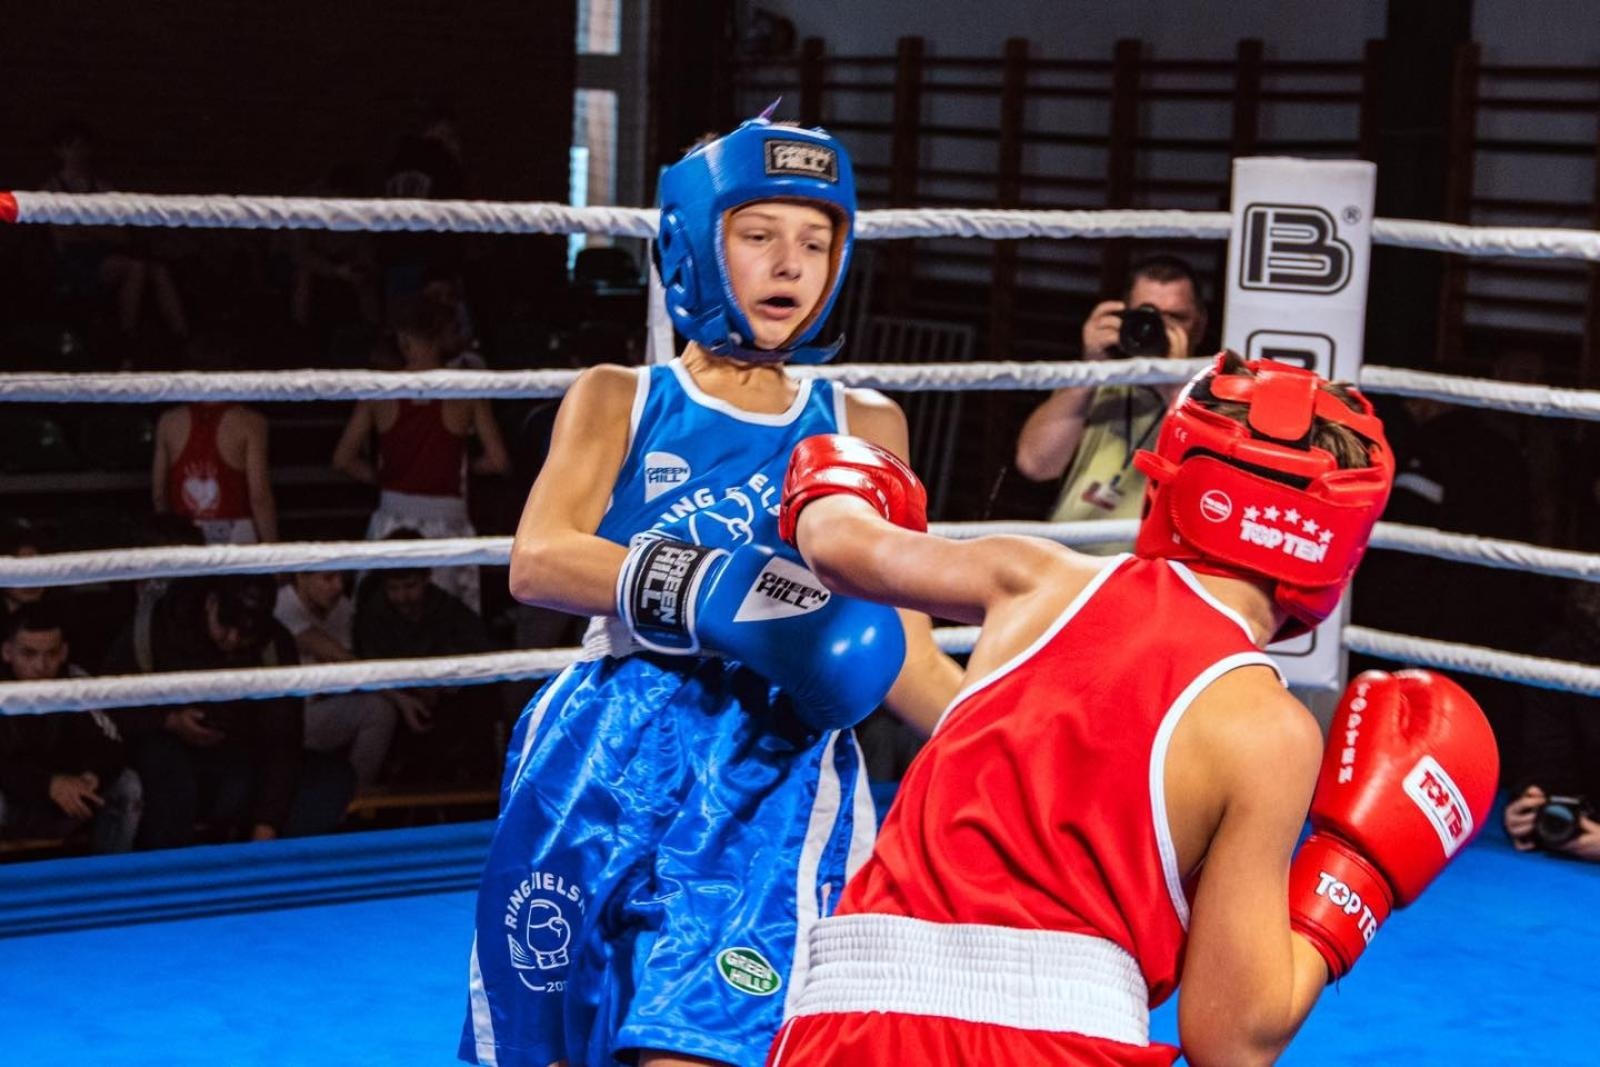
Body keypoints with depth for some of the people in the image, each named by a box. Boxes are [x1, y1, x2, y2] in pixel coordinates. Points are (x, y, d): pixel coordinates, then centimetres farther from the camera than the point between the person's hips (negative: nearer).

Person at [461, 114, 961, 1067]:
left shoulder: (862, 426, 15)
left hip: (777, 782, -1)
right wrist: (718, 592, -24)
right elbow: (538, 561, -10)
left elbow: (901, 657, 11)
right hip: (602, 772, 1)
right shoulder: (619, 400, 11)